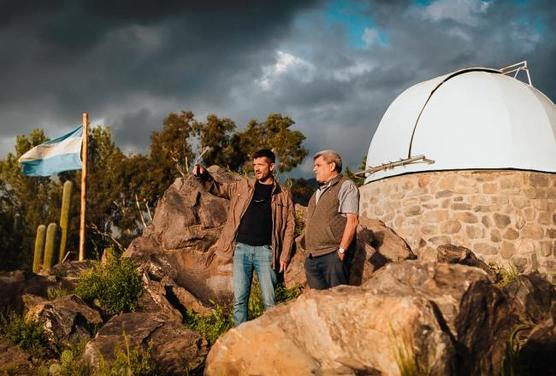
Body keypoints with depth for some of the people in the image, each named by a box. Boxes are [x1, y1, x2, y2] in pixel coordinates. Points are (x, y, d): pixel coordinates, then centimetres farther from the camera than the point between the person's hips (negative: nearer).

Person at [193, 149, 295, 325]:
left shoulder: (283, 195, 5)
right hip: (241, 249, 2)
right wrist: (205, 175, -3)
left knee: (269, 300, 0)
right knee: (239, 298, 2)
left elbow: (289, 226, 2)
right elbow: (219, 189, 17)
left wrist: (284, 256, -5)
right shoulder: (243, 186, 12)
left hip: (265, 250, -2)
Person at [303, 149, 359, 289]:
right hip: (311, 258, 8)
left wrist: (341, 250, -18)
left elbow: (352, 220, -13)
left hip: (332, 256, -8)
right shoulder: (318, 192, 23)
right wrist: (309, 251, 15)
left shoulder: (346, 186, -3)